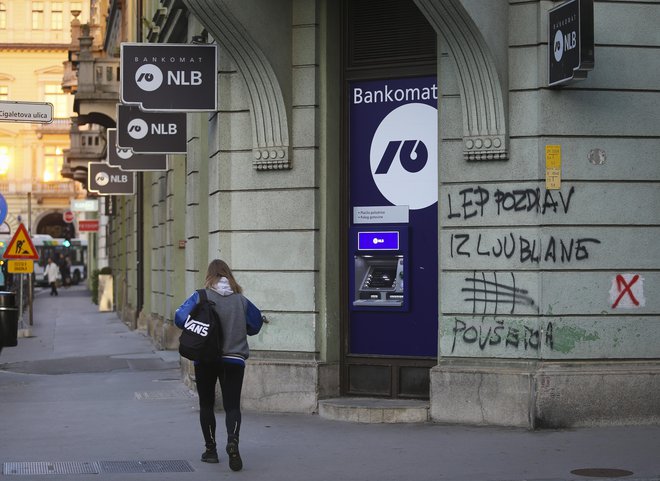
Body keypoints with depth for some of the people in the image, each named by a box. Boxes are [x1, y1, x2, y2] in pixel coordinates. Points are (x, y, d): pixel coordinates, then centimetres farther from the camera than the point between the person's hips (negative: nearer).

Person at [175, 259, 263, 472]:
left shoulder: (201, 296, -7)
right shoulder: (241, 299, 0)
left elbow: (180, 318, -11)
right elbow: (255, 325, 8)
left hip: (205, 359, -1)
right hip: (234, 360, 1)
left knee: (206, 405, 14)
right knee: (232, 405, 1)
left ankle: (211, 449, 17)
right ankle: (232, 440, -25)